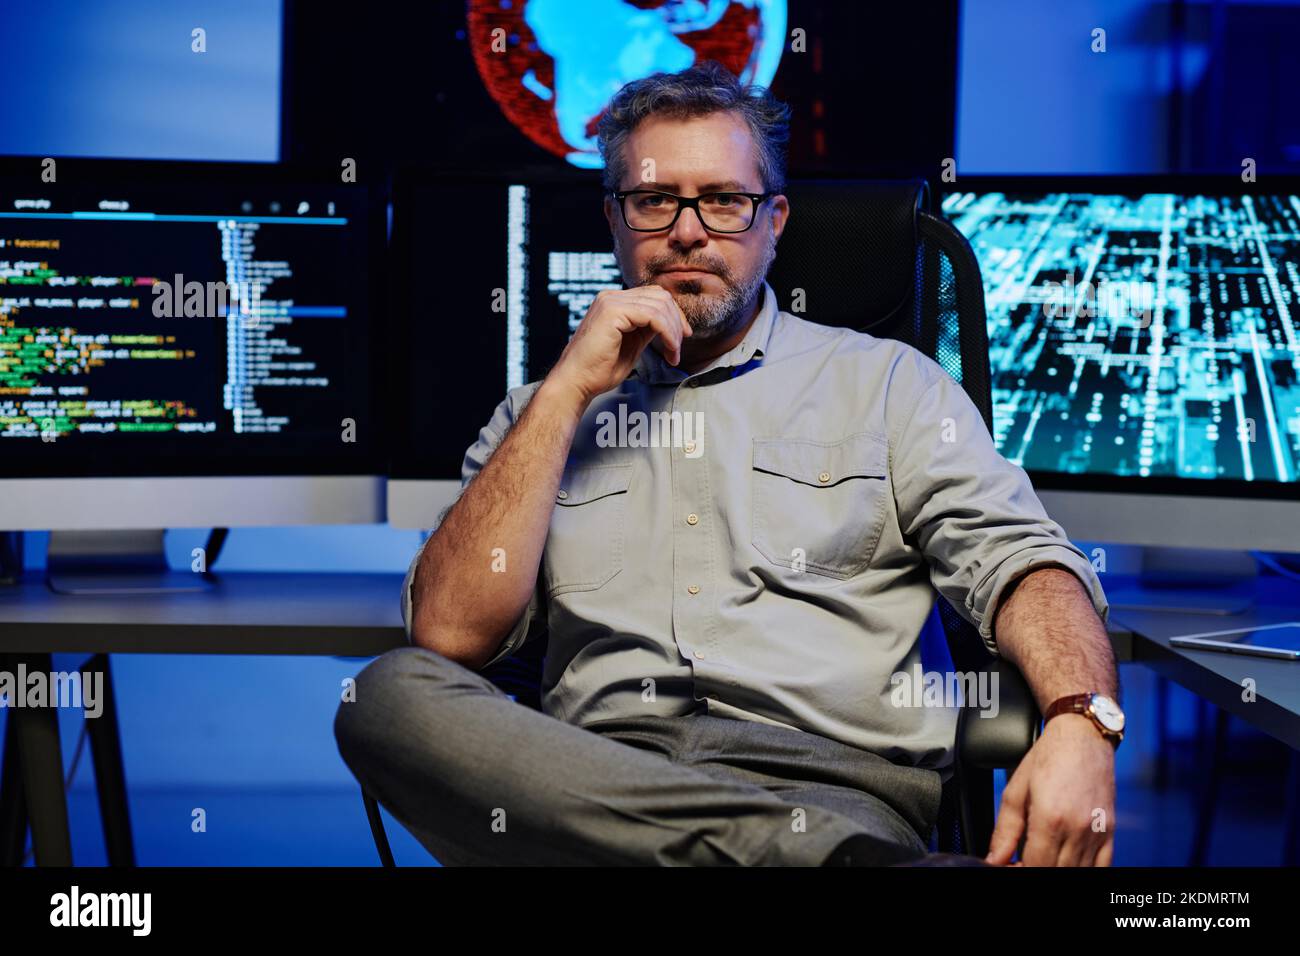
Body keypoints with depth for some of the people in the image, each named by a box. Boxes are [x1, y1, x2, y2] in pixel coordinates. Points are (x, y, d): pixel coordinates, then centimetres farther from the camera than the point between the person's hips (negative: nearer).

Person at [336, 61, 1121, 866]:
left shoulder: (887, 383, 19)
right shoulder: (545, 413, 23)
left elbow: (1016, 558, 4)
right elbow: (449, 635, 8)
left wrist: (1080, 722, -18)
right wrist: (567, 392, 5)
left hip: (832, 775, -6)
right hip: (597, 782, 7)